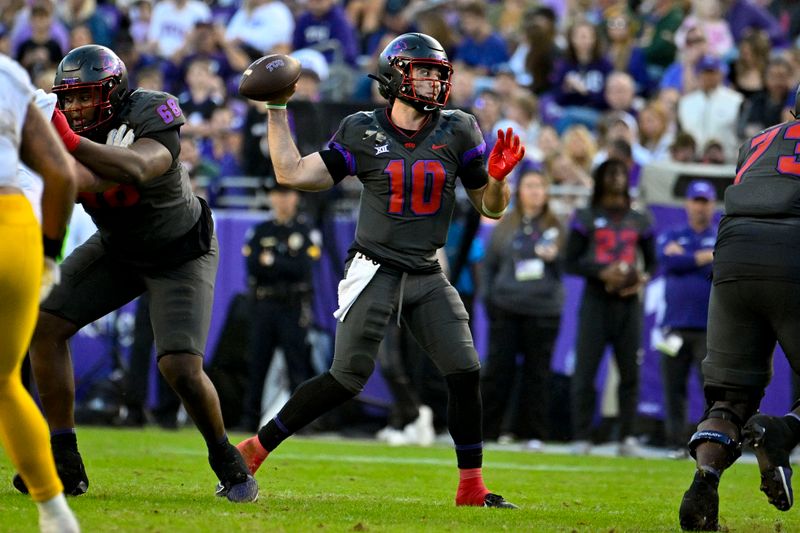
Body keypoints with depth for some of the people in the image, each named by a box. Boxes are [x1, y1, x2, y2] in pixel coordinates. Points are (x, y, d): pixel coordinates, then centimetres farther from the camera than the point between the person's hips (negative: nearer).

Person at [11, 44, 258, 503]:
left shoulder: (152, 116, -30)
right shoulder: (61, 127, -15)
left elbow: (136, 169, -52)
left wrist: (69, 142, -63)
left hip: (180, 255, -6)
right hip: (117, 250, 6)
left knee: (182, 369, -19)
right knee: (44, 326, -7)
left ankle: (229, 464, 7)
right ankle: (64, 465, 1)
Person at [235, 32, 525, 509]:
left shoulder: (458, 131, 2)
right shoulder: (362, 132, -3)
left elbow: (491, 207, 7)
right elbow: (293, 174, -2)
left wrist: (498, 177, -14)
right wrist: (276, 111, -2)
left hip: (428, 274, 3)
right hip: (376, 269, -3)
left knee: (466, 372, -7)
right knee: (347, 379, -11)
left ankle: (472, 489, 4)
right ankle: (254, 450, -1)